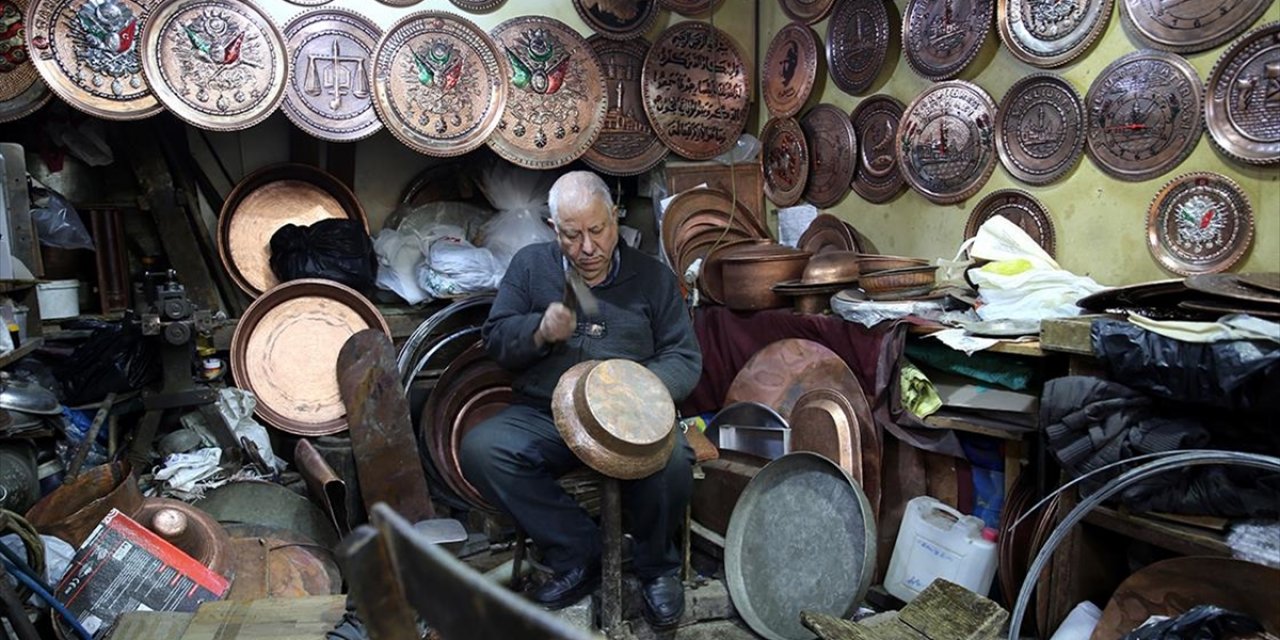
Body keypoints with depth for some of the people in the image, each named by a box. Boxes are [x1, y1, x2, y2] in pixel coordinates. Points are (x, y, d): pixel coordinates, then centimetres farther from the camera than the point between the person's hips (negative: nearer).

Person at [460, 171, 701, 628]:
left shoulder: (652, 278, 8)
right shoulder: (531, 265, 10)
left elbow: (685, 359, 5)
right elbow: (495, 339, 9)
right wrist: (540, 331, -13)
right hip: (543, 417, 2)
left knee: (671, 459, -33)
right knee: (479, 449, -26)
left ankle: (656, 566, 0)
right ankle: (578, 556, -11)